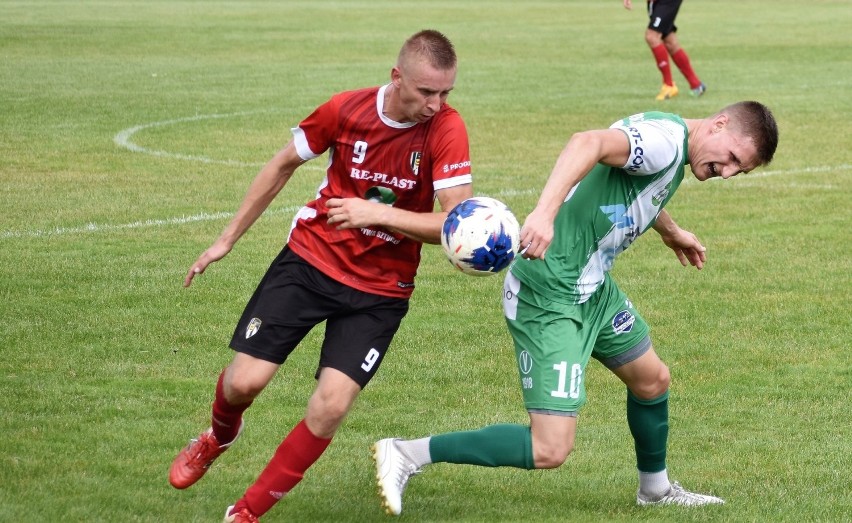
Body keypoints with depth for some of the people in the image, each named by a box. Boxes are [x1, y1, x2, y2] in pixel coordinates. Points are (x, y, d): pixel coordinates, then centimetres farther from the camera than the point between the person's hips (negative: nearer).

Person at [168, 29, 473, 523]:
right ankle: (220, 436, 34)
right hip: (310, 260, 1)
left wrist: (378, 212, -28)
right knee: (244, 381, -6)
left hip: (379, 290, -1)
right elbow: (284, 164, 6)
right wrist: (227, 239, 12)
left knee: (331, 406, -13)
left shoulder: (447, 129, -17)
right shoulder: (347, 109, -11)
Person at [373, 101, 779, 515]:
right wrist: (545, 212, -54)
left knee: (652, 380, 26)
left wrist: (670, 232, 51)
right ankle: (406, 454, -5)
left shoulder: (675, 153, 12)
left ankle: (655, 489, 51)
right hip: (549, 297, -11)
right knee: (550, 450, -14)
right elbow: (588, 143, -40)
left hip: (593, 289, 11)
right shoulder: (666, 139, -20)